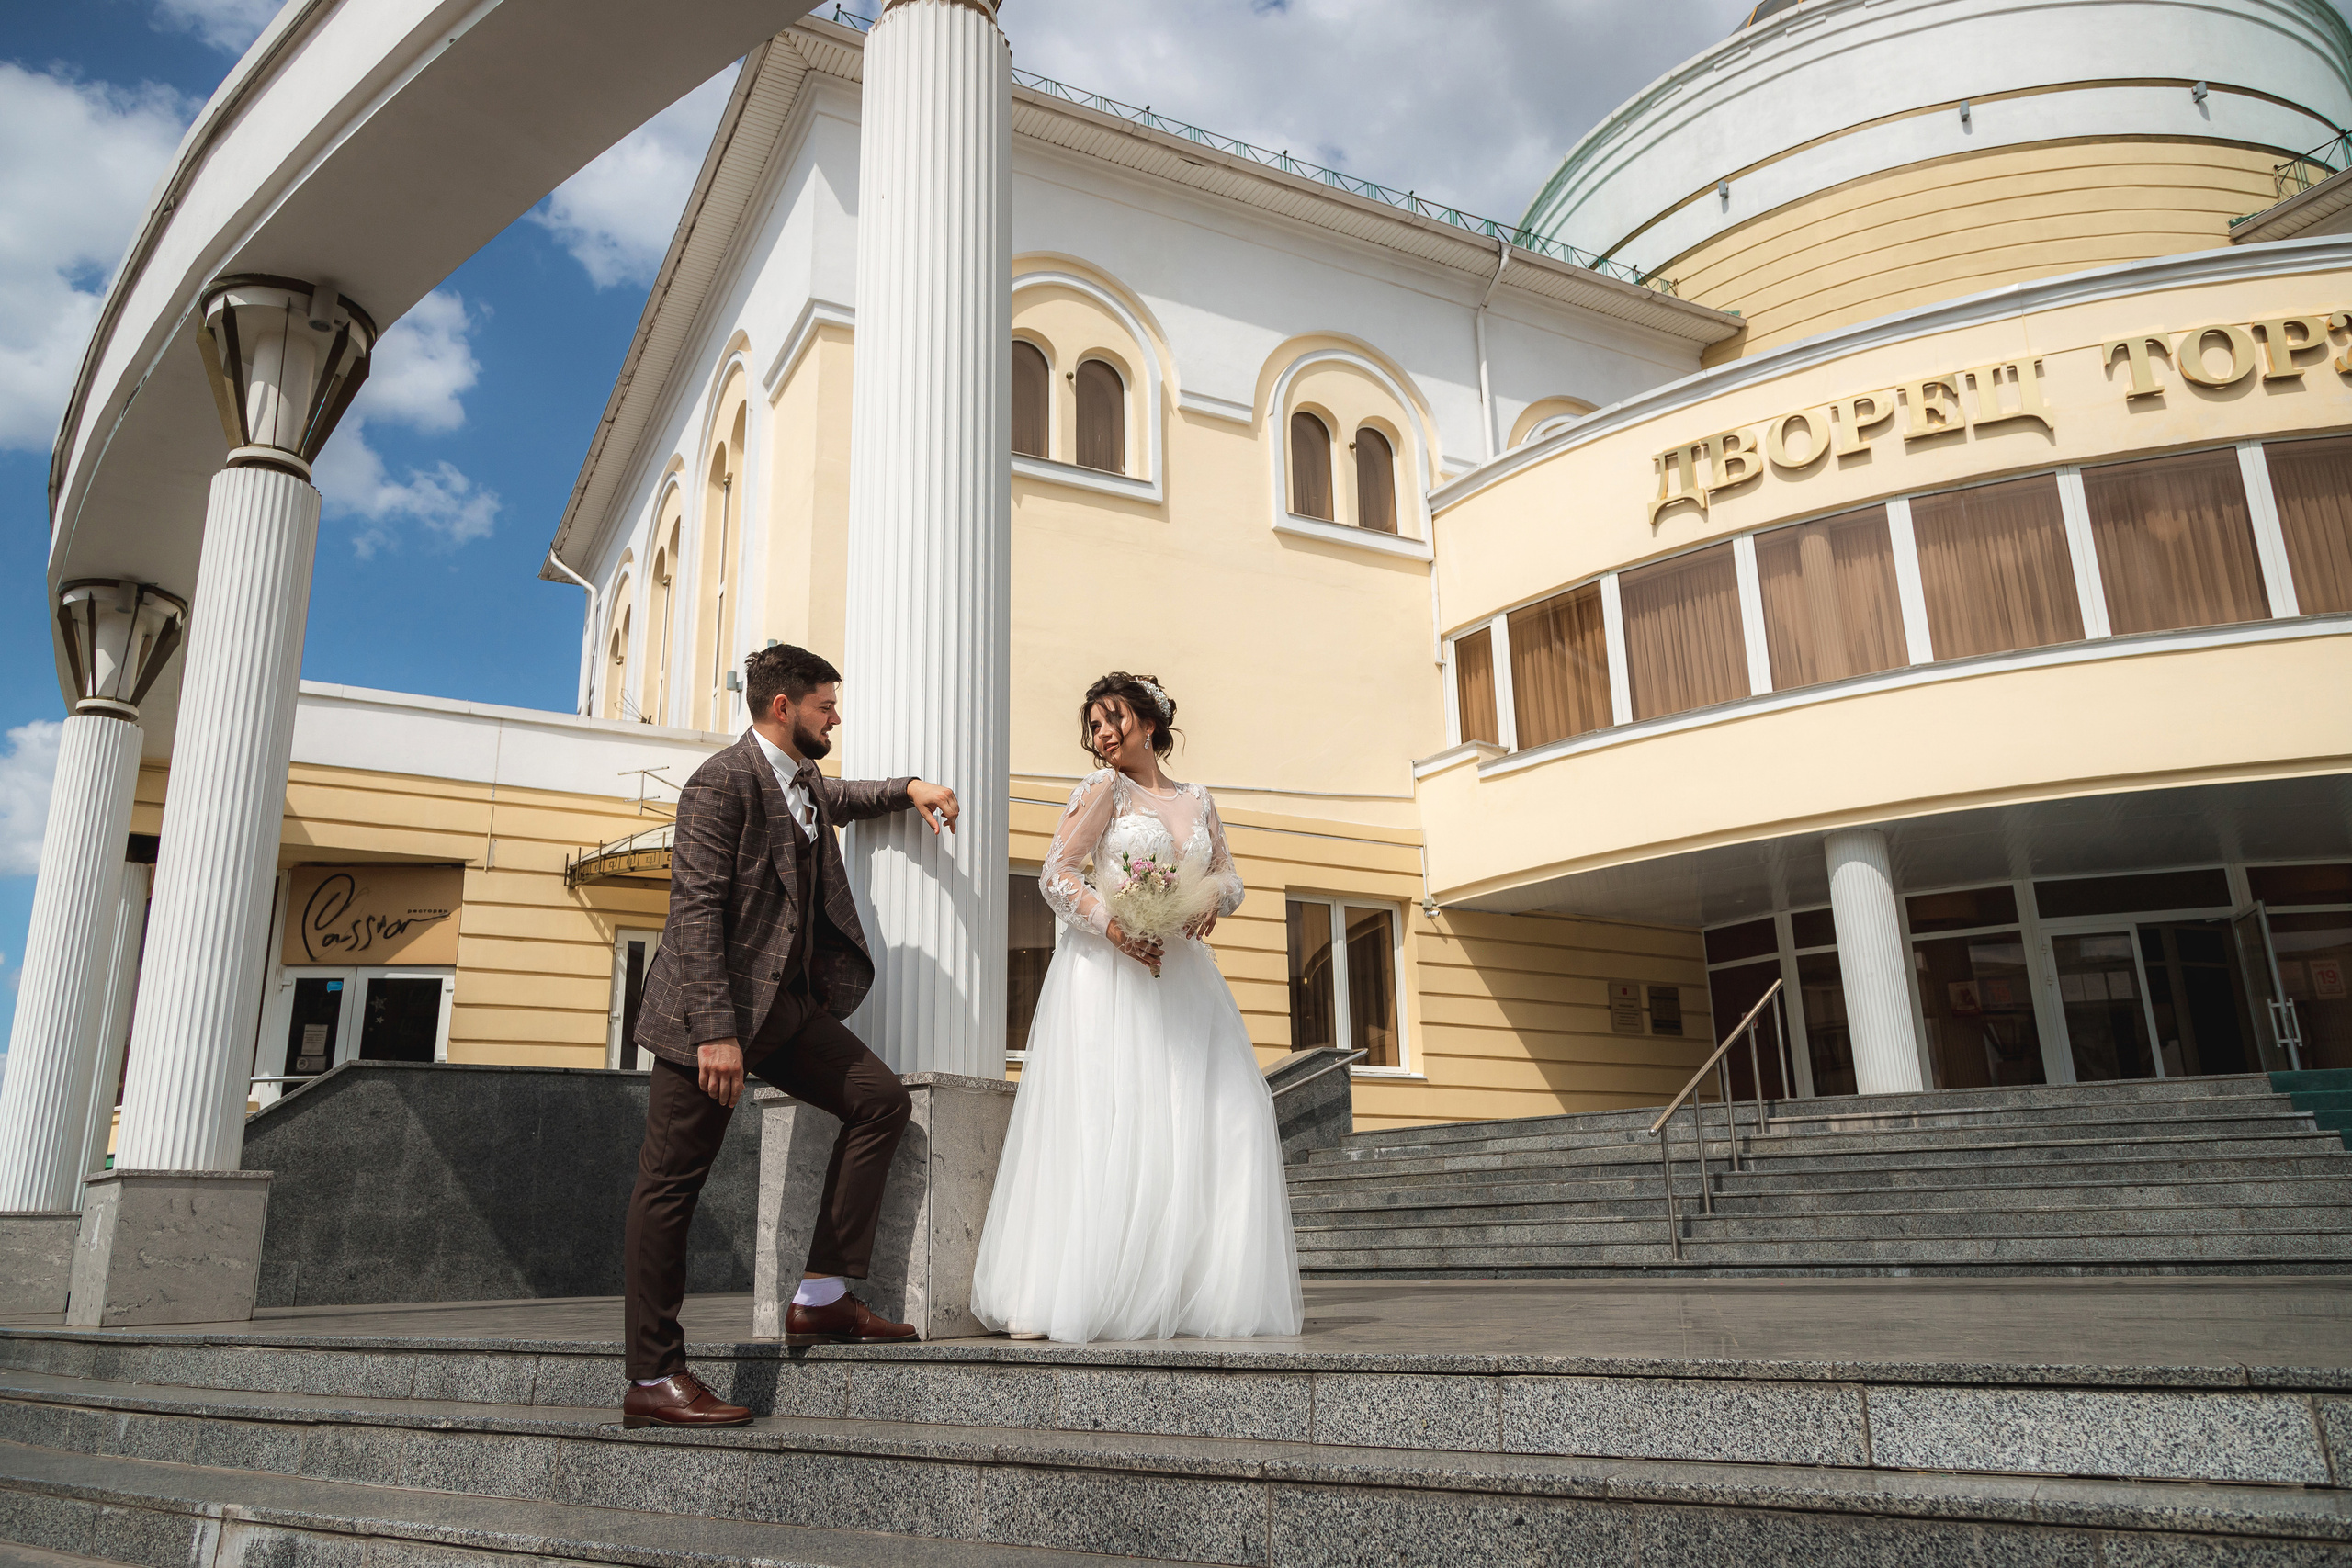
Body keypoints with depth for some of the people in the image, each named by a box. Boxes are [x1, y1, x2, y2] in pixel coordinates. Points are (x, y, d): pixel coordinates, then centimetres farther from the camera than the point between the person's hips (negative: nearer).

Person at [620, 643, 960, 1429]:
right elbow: (695, 910, -19)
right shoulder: (722, 781, -13)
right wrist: (715, 1032, -24)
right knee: (670, 1186, -2)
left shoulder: (804, 782, 15)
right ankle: (652, 1380, 6)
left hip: (787, 1005, 9)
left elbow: (834, 800, 43)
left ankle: (822, 1296, 6)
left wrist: (908, 789, 26)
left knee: (881, 1100, 2)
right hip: (714, 1015, -9)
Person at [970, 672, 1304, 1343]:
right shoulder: (1103, 789, 3)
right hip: (1107, 972, -5)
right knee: (1103, 1122, -11)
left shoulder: (1198, 800, 17)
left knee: (1220, 1116, -3)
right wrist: (1111, 924, -21)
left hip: (1180, 975, 5)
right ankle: (1062, 1295, -6)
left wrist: (1213, 900, -6)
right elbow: (1057, 875, -5)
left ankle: (1200, 1289, 5)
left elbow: (1230, 876, 17)